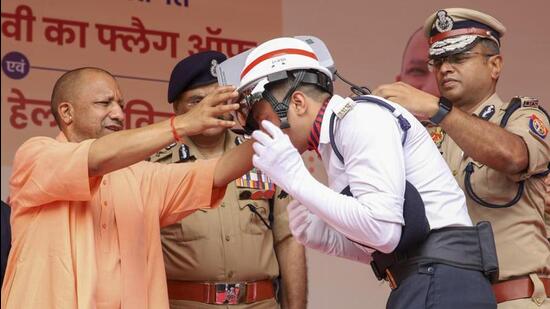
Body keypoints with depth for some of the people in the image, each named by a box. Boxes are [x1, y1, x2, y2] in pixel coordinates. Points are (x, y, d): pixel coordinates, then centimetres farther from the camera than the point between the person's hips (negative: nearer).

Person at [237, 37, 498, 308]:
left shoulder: (362, 118, -8)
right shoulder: (339, 135, 18)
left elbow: (382, 229, -19)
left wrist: (297, 180, -13)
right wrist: (318, 234, 5)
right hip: (428, 285, 9)